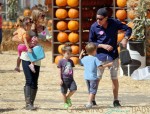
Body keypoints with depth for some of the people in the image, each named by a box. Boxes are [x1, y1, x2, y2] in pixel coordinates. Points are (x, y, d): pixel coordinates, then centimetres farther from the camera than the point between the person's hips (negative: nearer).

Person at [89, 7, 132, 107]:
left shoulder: (114, 23, -9)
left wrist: (125, 39, -17)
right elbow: (91, 43, -3)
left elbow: (128, 29, 1)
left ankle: (116, 100, 19)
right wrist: (103, 45, -16)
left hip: (113, 56, 1)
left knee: (114, 78, 8)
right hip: (100, 56, -1)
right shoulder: (94, 27, -10)